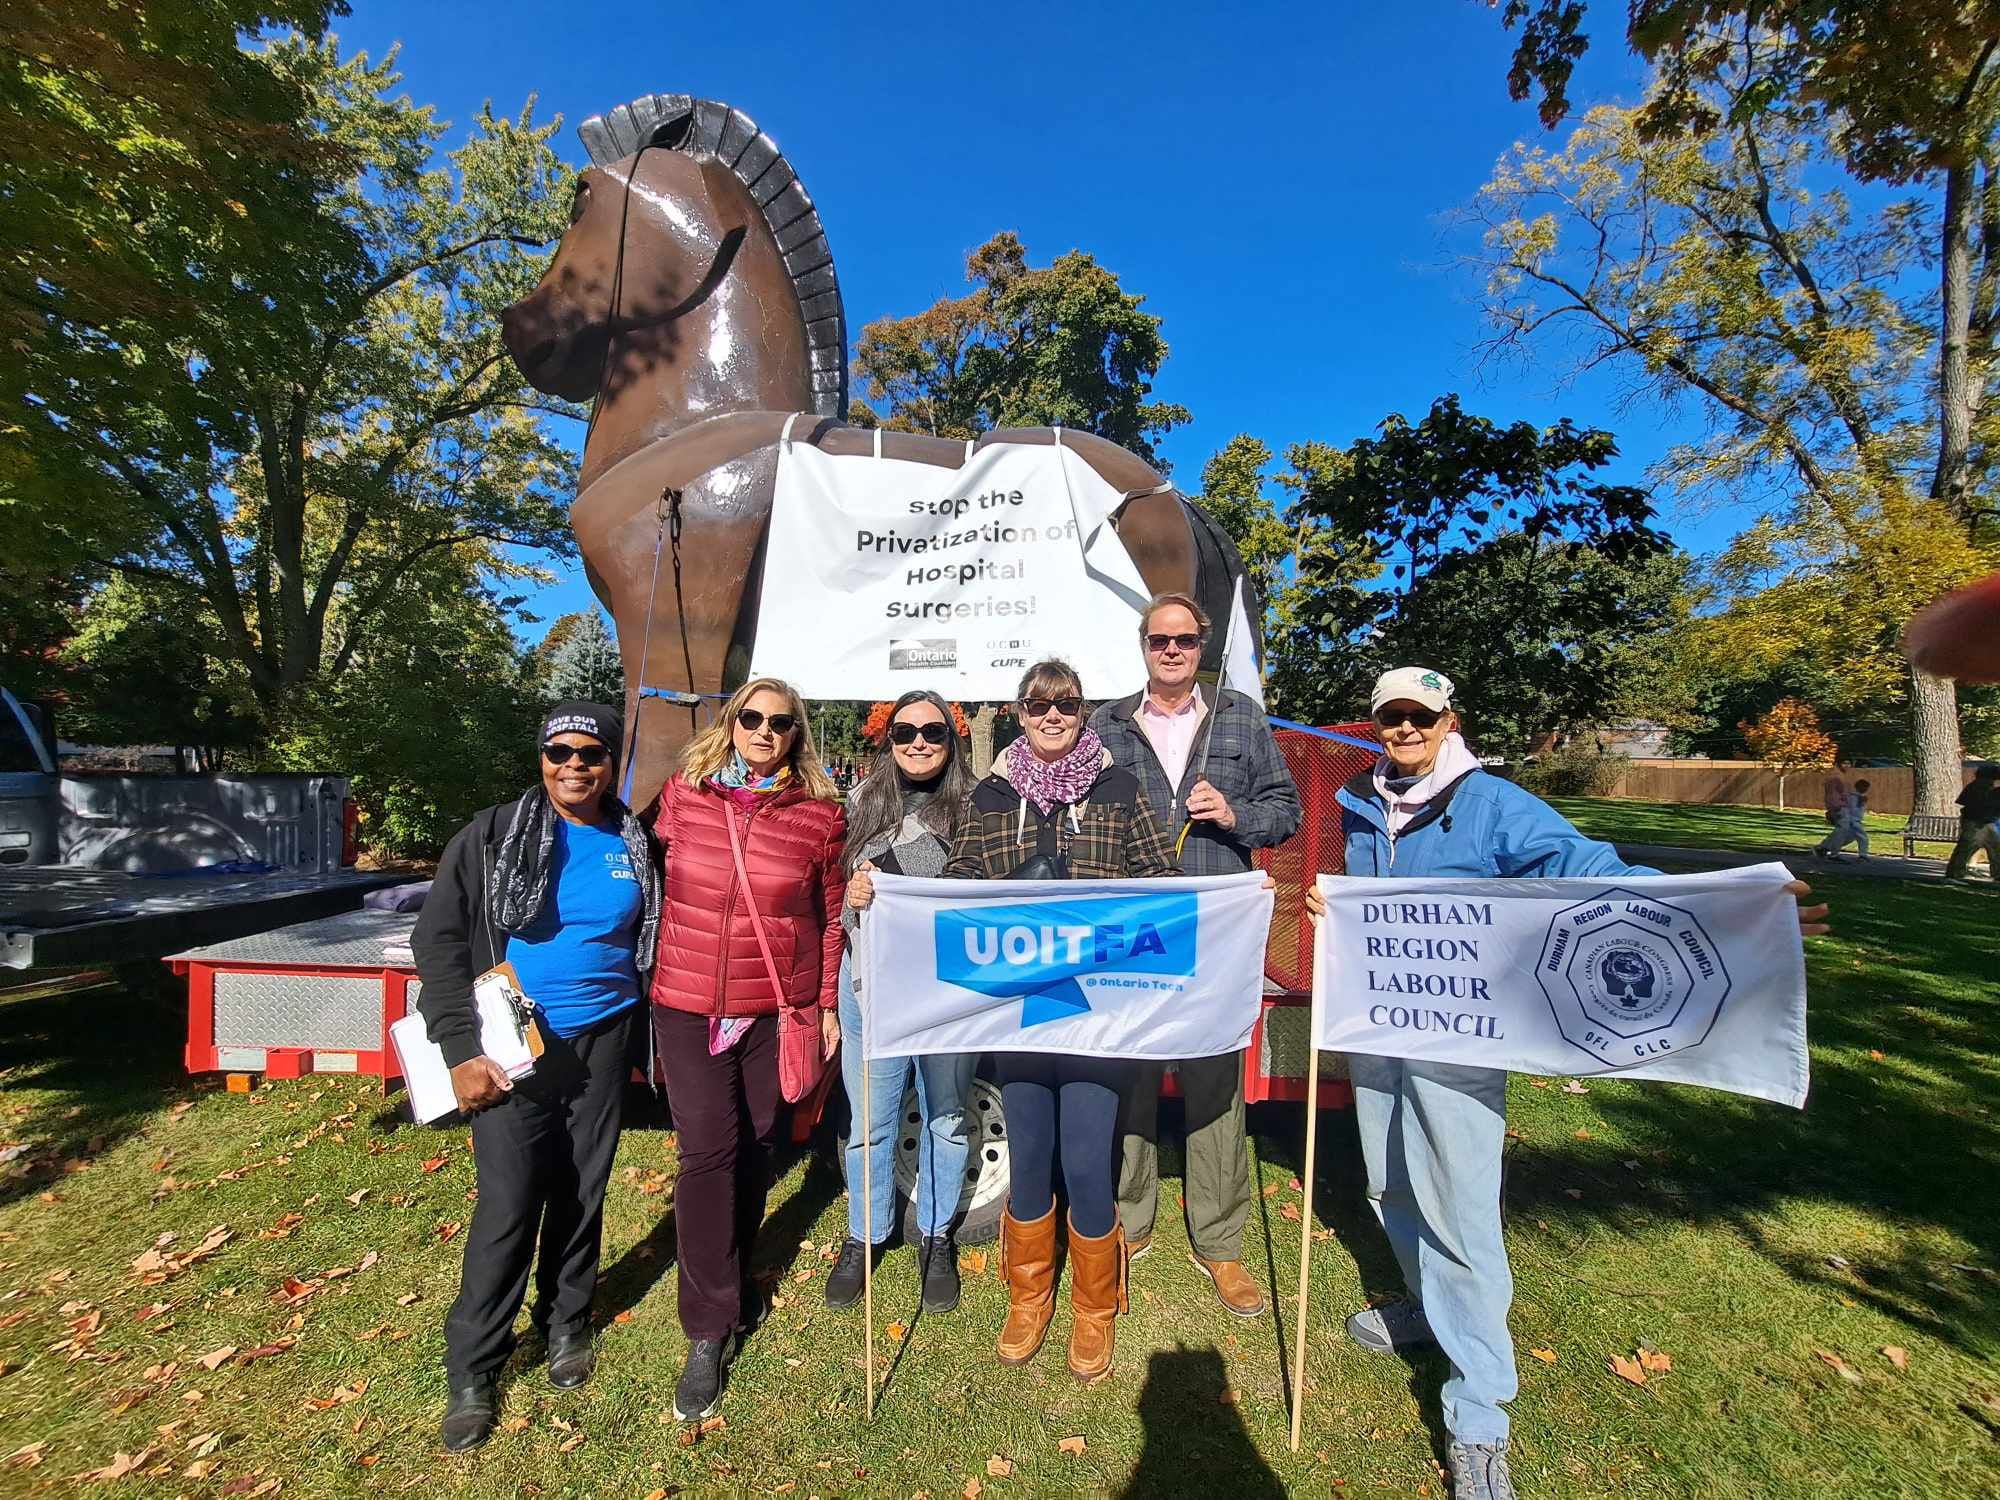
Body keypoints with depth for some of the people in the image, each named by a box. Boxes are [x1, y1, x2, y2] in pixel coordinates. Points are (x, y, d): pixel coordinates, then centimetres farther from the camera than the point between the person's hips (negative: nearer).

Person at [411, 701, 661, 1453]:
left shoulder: (634, 847, 1)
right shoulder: (493, 836, -6)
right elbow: (439, 940, -6)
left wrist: (650, 1043, 8)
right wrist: (461, 1049, -12)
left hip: (602, 1040, 2)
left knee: (582, 1192, 13)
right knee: (507, 1203, -1)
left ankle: (567, 1324, 37)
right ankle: (473, 1370, 23)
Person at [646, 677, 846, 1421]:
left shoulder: (819, 813, -4)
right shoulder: (681, 794, -1)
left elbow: (829, 916, 2)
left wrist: (827, 1004, 4)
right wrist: (647, 982, 8)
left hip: (778, 1008, 1)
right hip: (688, 1004, 0)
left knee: (755, 1146, 14)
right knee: (709, 1150, -2)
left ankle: (730, 1285, 40)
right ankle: (709, 1332, 15)